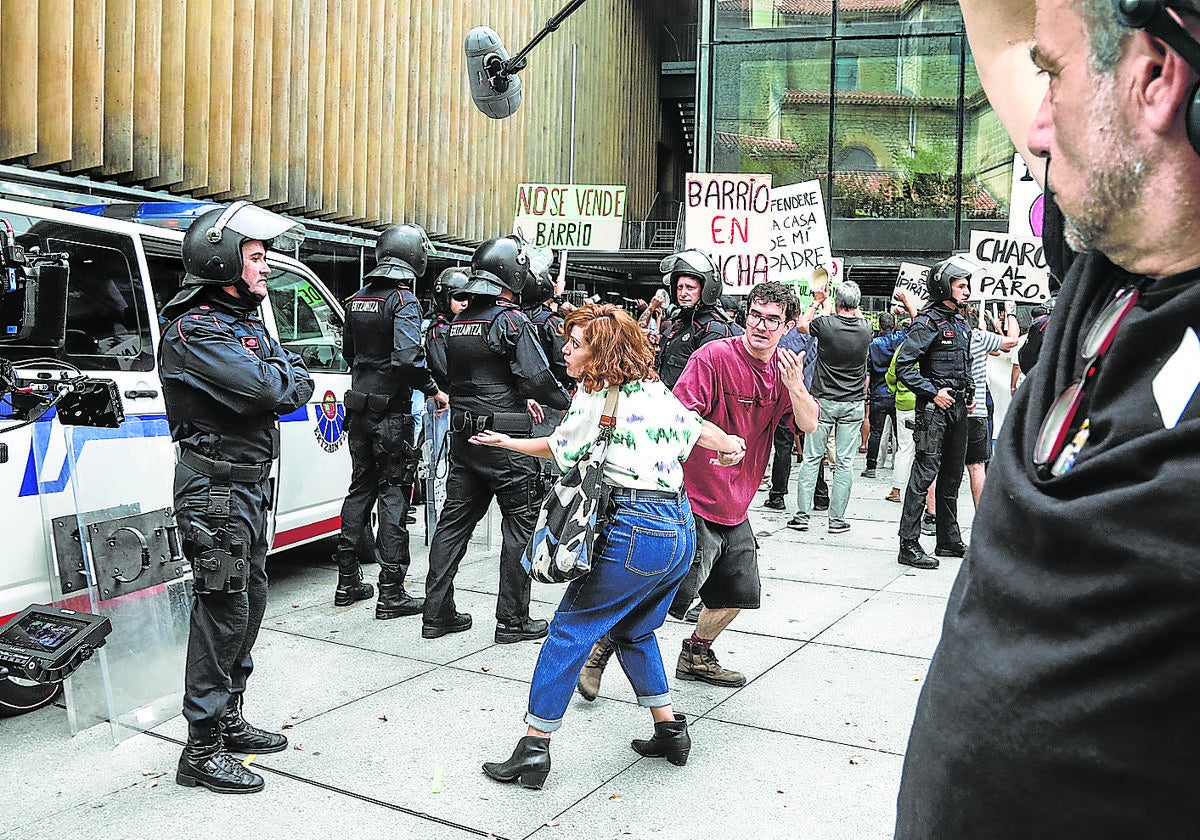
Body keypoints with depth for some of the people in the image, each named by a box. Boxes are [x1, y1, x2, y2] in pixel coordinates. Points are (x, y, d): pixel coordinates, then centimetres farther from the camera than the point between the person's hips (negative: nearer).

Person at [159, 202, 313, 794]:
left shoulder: (245, 321, 15)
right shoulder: (195, 329, -17)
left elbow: (297, 379, 10)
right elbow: (266, 390, -28)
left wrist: (282, 381, -11)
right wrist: (285, 379, -7)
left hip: (249, 485, 10)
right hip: (216, 487, -10)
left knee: (249, 601, 16)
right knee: (223, 609, -5)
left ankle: (229, 721, 31)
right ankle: (202, 751, 5)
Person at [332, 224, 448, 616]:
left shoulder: (357, 299, 10)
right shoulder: (404, 301, -14)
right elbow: (408, 357, -27)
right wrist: (434, 390, -14)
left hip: (360, 409, 7)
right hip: (392, 412, -7)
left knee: (360, 488, 17)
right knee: (393, 494, -2)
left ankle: (348, 581, 24)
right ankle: (391, 593, 1)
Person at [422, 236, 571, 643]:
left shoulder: (458, 323, 12)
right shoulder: (512, 320, -13)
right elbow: (539, 378, -19)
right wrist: (567, 401, 0)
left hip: (463, 438, 7)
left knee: (454, 522, 12)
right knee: (521, 525, 4)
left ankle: (437, 613, 17)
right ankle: (512, 620, 8)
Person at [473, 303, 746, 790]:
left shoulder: (596, 396, -4)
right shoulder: (655, 389, 13)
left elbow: (557, 447, 9)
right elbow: (698, 429, 22)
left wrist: (505, 442, 25)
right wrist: (730, 446, 42)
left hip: (635, 529, -8)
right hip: (682, 530, 8)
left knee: (569, 631, 2)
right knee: (634, 631, 25)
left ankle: (533, 748, 5)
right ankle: (670, 731, 30)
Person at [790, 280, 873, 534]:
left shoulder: (825, 324, -12)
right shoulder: (865, 328, -4)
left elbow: (801, 324, 11)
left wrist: (817, 302, 22)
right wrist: (826, 304, 32)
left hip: (824, 401, -2)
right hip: (853, 404, 2)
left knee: (811, 458, 6)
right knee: (844, 462, 4)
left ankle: (802, 515, 6)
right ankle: (837, 519, 6)